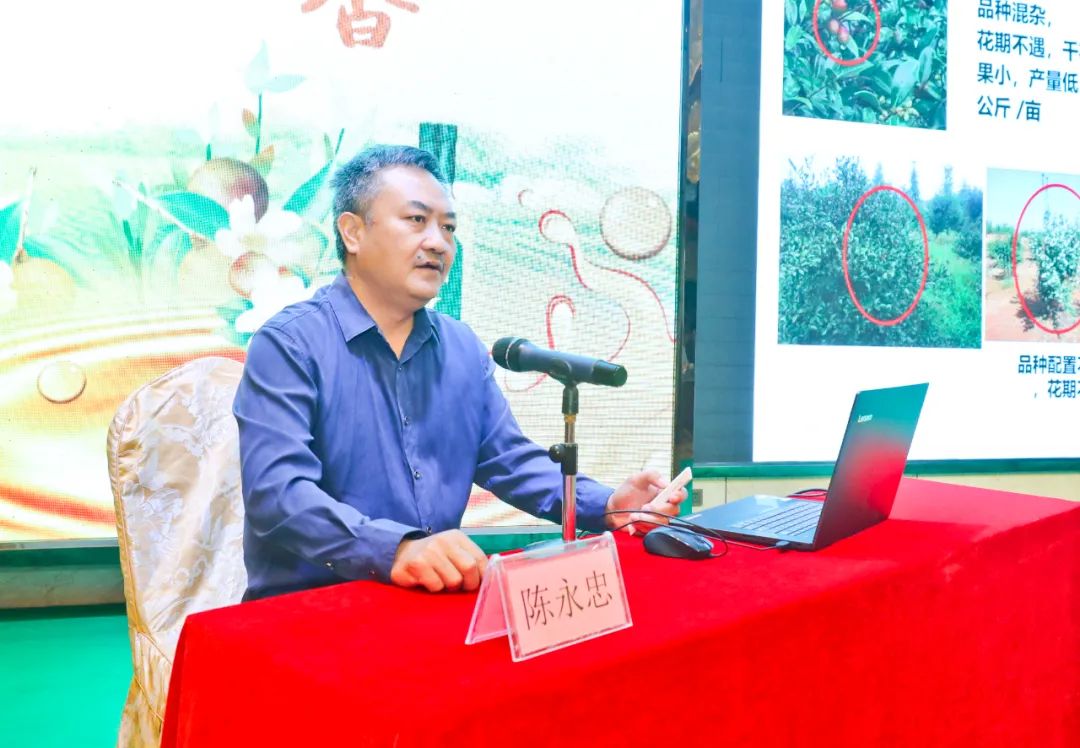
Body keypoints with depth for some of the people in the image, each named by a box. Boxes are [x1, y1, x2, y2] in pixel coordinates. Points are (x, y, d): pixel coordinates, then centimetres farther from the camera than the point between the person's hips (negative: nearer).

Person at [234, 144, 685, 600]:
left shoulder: (463, 349, 12)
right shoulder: (288, 345, -7)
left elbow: (510, 461, 17)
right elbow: (278, 492, -18)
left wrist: (607, 506, 1)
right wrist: (394, 550, -33)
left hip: (435, 601, 5)